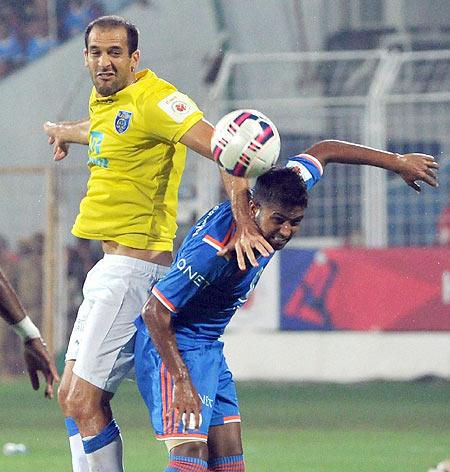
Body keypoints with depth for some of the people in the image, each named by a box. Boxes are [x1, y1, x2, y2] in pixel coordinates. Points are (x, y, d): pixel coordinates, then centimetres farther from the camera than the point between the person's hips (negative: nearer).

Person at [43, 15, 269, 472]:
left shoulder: (153, 100, -15)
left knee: (84, 403, -12)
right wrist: (63, 131, 59)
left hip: (135, 262, -10)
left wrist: (242, 219, -37)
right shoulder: (103, 101, 13)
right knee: (70, 396, 11)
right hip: (111, 264, 10)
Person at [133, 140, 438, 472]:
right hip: (172, 345, -9)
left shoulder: (277, 198, -11)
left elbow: (321, 152, 8)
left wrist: (398, 162, 14)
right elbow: (154, 312, -26)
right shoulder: (213, 251, -34)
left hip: (209, 347, 9)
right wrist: (182, 383, -26)